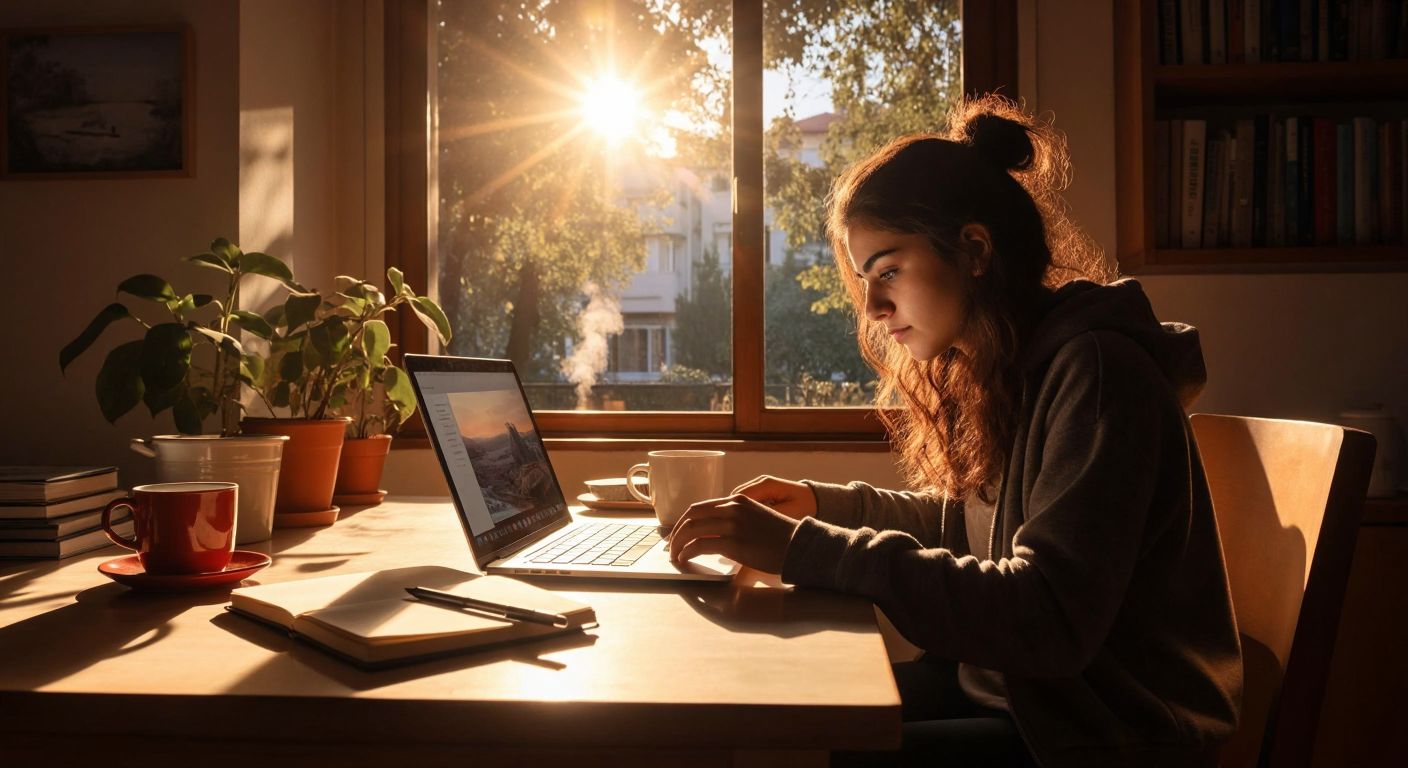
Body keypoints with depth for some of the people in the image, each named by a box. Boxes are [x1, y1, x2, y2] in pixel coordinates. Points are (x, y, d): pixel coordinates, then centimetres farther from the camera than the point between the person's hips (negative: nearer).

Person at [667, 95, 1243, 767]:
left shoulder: (1094, 369, -21)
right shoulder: (1003, 367, 5)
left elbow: (1050, 620, -30)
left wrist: (805, 550, -33)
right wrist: (827, 504, 6)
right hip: (1014, 685, 8)